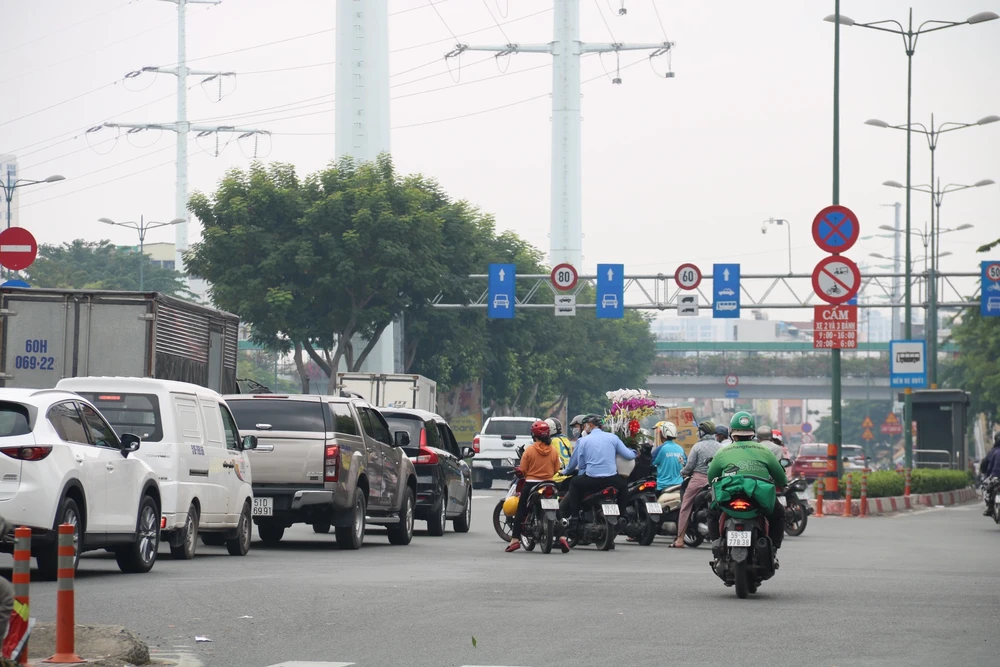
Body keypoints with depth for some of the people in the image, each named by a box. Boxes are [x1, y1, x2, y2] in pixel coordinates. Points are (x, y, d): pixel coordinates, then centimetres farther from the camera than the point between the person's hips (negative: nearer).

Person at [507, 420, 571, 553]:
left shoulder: (530, 450, -11)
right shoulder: (553, 451, -2)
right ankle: (561, 537, -2)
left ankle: (515, 540, -1)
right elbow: (556, 470, 4)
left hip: (530, 484, -3)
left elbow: (522, 470, -8)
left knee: (521, 512, 5)